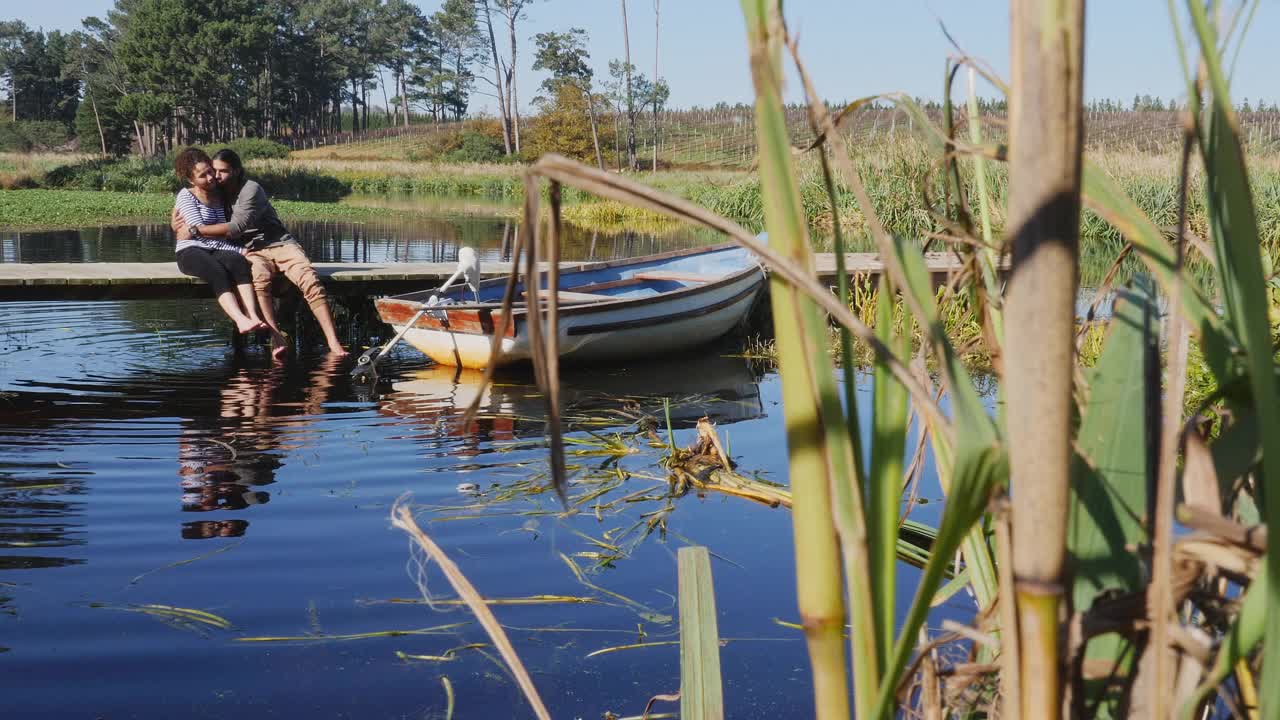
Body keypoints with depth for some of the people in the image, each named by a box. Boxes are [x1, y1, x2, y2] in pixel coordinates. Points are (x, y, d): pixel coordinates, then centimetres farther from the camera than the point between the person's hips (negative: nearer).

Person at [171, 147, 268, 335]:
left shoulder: (219, 196, 17)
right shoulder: (186, 196, 0)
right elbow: (201, 231, -11)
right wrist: (239, 250, -15)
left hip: (218, 251, 4)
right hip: (191, 252, -4)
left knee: (239, 262, -31)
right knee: (217, 272, -37)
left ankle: (253, 317, -50)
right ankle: (241, 320, -57)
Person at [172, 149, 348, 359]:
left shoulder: (251, 190, -5)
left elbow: (236, 228, -17)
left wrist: (195, 229, -18)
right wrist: (178, 226, 1)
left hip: (280, 243, -2)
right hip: (252, 252, 2)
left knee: (310, 280, -29)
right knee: (260, 278, -36)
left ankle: (333, 343, -34)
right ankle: (276, 339, -50)